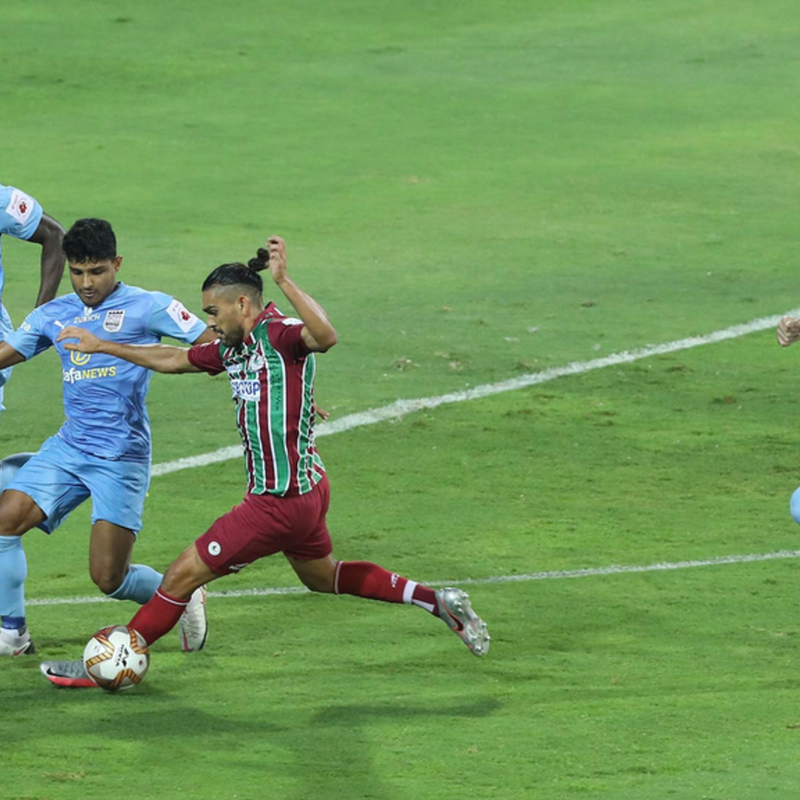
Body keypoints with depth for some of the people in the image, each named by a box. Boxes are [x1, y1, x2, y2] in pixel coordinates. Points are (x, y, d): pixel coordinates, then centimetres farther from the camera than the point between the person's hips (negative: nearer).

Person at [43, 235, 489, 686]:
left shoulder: (278, 334, -18)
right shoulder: (233, 348, 8)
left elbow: (326, 336, -40)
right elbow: (173, 360, 23)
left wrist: (283, 280, -48)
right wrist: (101, 346, 26)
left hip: (281, 501, -10)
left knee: (183, 576, -1)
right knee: (323, 577, 30)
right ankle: (438, 602, 30)